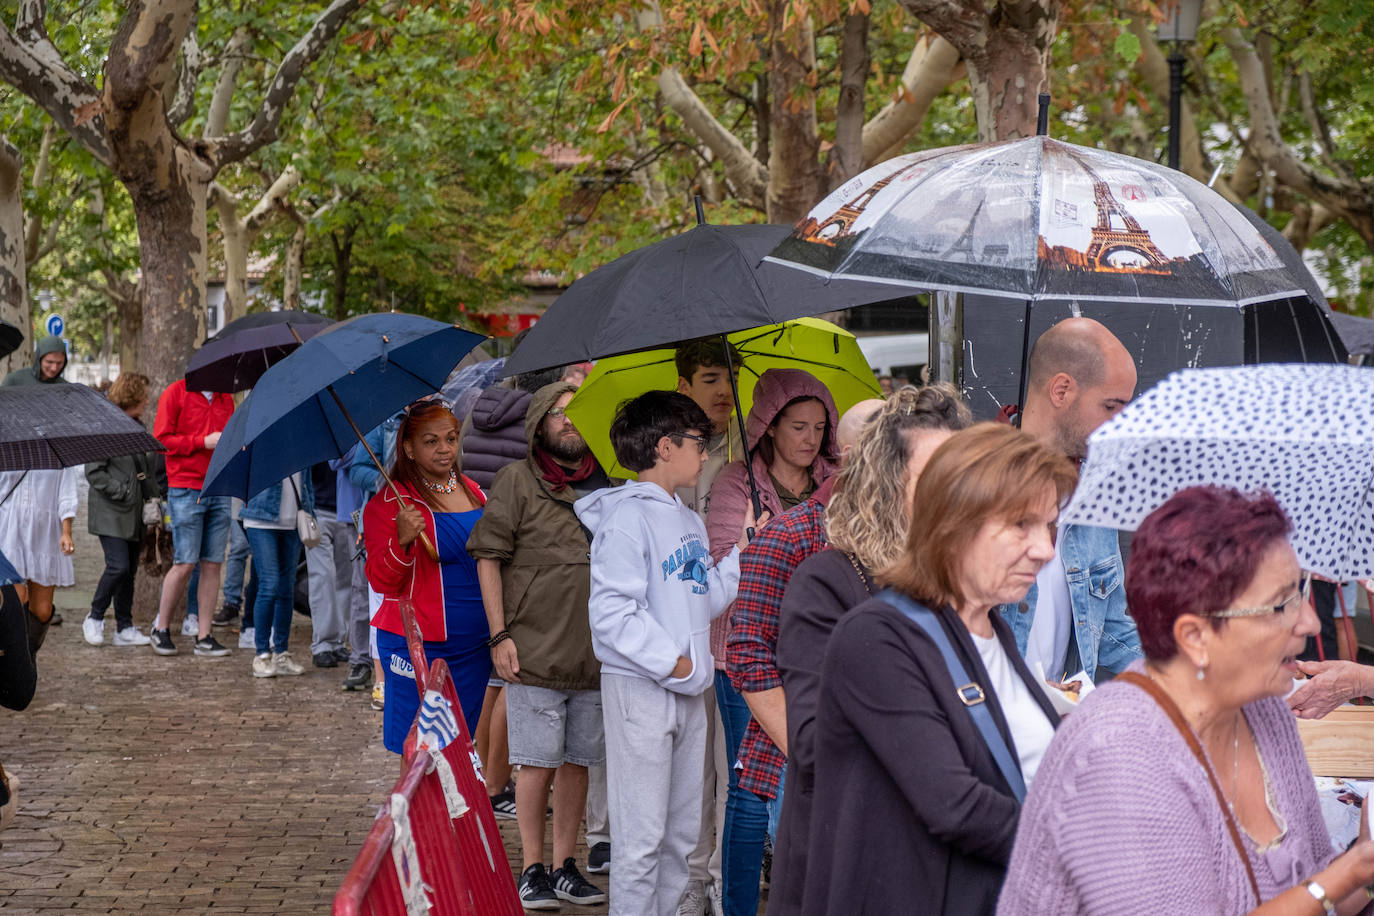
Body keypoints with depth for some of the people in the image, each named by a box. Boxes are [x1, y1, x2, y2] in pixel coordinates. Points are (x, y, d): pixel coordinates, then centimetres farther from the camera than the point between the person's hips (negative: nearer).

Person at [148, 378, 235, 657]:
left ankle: (204, 636, 5)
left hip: (219, 491, 5)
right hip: (186, 491, -5)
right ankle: (160, 629, 11)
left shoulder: (225, 398, 16)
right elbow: (161, 439, -7)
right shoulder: (176, 393, -2)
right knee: (185, 564, -6)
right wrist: (203, 442, -14)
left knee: (212, 564, 1)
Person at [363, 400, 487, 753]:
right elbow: (381, 581, -11)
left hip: (473, 645, 5)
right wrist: (402, 541, -28)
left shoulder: (474, 494, 11)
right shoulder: (390, 502, -7)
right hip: (419, 646, -5)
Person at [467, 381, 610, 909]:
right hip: (535, 649, -4)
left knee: (578, 761, 9)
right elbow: (488, 558, -4)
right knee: (538, 762, -2)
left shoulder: (605, 484, 11)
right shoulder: (517, 481, -2)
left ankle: (565, 867, 19)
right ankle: (532, 871, 7)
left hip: (594, 653, 4)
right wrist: (500, 635, -10)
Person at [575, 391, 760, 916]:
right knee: (642, 837, -6)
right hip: (639, 689, -9)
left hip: (686, 691, 9)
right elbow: (611, 612, -19)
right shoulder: (628, 515, -12)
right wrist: (673, 662, -19)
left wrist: (744, 548, 11)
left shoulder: (689, 522, 15)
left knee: (681, 832, 14)